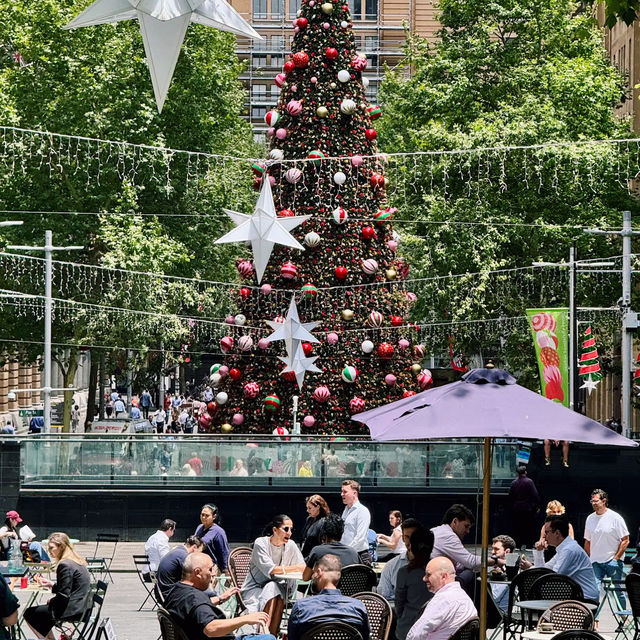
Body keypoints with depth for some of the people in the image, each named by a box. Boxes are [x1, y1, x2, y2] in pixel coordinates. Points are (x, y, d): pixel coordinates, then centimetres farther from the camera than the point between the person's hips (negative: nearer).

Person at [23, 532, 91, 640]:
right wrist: (52, 584, 14)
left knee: (29, 614, 4)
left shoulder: (65, 565, -20)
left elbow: (63, 596, -21)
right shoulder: (77, 561, 11)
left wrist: (51, 602, -3)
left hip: (73, 610, -10)